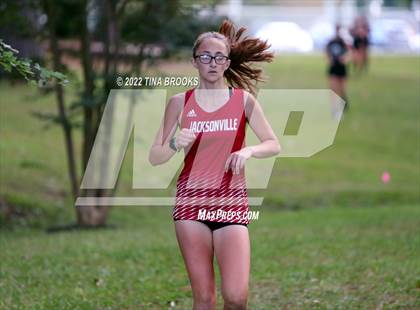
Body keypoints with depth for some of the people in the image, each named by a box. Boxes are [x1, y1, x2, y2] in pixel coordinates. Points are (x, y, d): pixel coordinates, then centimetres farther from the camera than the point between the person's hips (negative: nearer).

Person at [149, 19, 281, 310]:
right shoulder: (180, 102, 5)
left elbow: (274, 145, 7)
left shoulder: (243, 100, 4)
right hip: (191, 200, 1)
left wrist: (249, 150, -13)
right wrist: (175, 144, -15)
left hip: (231, 202, -1)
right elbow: (154, 157, 6)